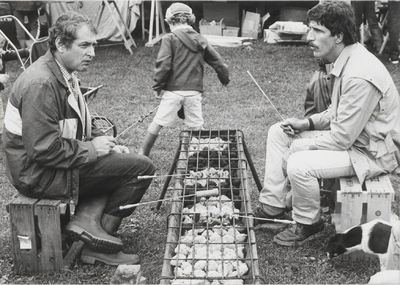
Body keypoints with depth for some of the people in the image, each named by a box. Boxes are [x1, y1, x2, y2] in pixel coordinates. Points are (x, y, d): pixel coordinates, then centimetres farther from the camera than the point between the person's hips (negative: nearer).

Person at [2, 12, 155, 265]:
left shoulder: (65, 74, 9)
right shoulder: (40, 84, -23)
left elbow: (79, 127, 18)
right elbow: (43, 149, -27)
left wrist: (103, 142, 0)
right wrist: (92, 149, -16)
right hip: (40, 174, -10)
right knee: (142, 167, -13)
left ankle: (87, 220, -2)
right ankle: (102, 235, 1)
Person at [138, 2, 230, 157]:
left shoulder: (170, 38, -5)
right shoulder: (200, 40, 9)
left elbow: (163, 64, -13)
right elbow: (217, 61, 13)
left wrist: (157, 86, -1)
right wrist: (225, 79, 29)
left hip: (174, 90, -3)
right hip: (195, 90, 3)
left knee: (158, 123, 6)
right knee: (197, 127, 11)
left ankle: (143, 153, 16)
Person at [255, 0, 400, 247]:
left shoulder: (360, 76, -30)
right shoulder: (346, 60, 2)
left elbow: (341, 139, -27)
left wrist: (296, 148, -15)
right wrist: (307, 123, 0)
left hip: (373, 153, -10)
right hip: (351, 134, 10)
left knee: (298, 165, -28)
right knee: (278, 132, 6)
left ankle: (307, 224, 1)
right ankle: (272, 206, 10)